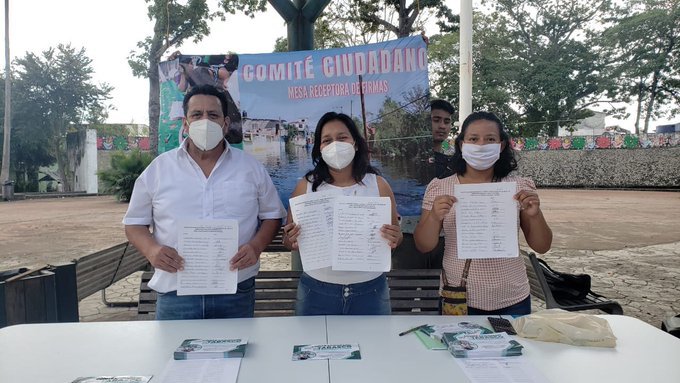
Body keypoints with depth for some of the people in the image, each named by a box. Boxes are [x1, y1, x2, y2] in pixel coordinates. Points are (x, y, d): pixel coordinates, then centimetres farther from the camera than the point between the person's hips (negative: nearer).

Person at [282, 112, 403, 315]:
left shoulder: (378, 184, -2)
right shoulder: (306, 186, -3)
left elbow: (396, 236, 6)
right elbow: (290, 240, 3)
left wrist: (394, 238, -15)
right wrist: (291, 240, -18)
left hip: (370, 291, 1)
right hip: (317, 292, 0)